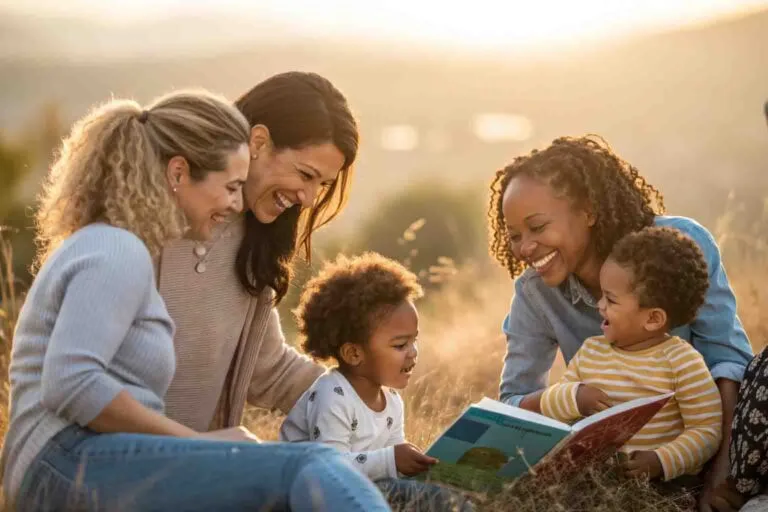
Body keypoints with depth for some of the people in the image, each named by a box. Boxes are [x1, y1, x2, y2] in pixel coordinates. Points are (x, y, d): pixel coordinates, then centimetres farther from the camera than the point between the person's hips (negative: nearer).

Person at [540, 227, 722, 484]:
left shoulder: (681, 362, -8)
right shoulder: (590, 351, 10)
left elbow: (707, 430, -9)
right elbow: (549, 404, 14)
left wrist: (661, 462, -23)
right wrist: (575, 397, -9)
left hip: (667, 481, -4)